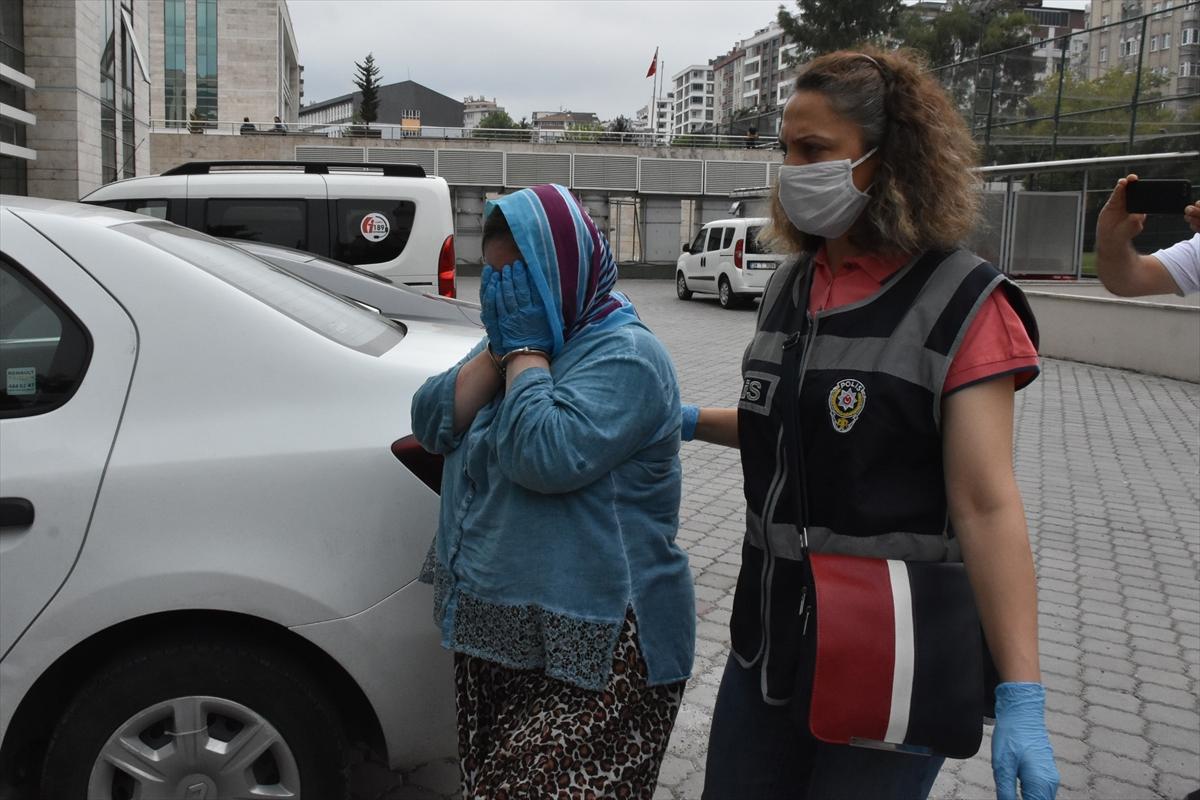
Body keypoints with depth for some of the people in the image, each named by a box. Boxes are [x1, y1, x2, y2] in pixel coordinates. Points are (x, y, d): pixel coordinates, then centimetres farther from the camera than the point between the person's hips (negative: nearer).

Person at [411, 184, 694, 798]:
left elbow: (547, 457, -31)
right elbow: (431, 424, 2)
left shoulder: (625, 355, -15)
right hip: (492, 632, 8)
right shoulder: (517, 335, 11)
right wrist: (500, 349, -9)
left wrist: (526, 347, -18)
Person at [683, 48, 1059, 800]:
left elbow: (987, 506, -18)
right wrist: (692, 421, 14)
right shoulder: (791, 287, 4)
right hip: (767, 645, 6)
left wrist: (1021, 697, -21)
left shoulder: (960, 302, -14)